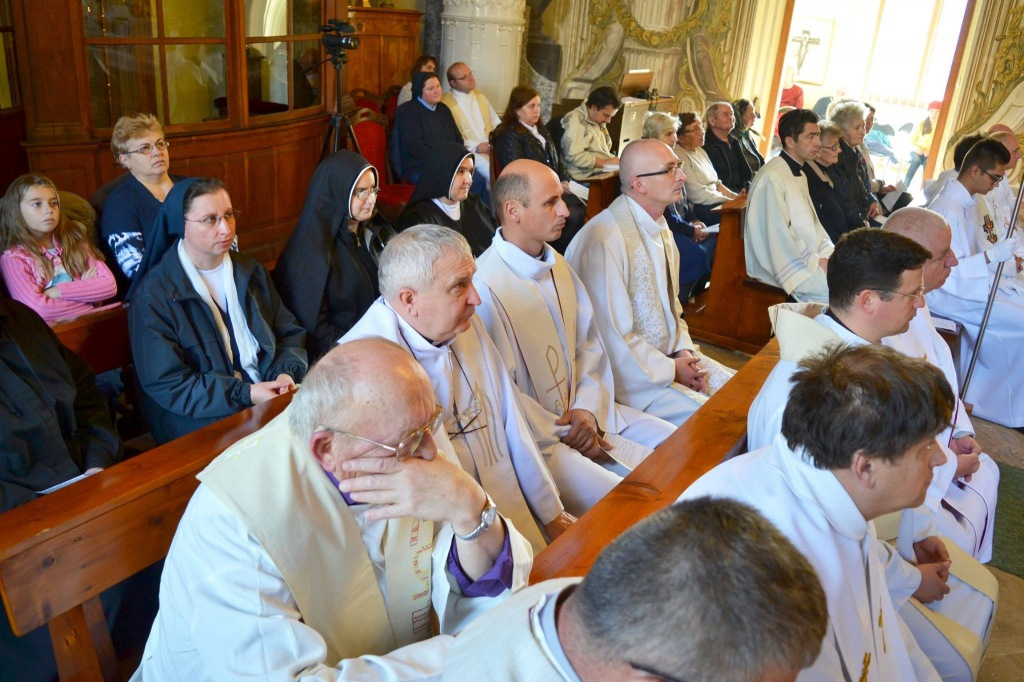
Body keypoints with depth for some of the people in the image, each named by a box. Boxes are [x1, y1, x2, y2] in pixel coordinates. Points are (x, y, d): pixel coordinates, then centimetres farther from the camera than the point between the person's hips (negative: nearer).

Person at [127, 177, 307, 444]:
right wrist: (244, 394, -19)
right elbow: (165, 384, -11)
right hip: (201, 423, -6)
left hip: (271, 399, 7)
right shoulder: (154, 294, -6)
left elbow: (289, 333, 13)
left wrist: (287, 373, -9)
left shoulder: (250, 272, 12)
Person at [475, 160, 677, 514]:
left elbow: (590, 341, 10)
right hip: (534, 437, -8)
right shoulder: (486, 286, -21)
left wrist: (587, 408, -6)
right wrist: (565, 433, -12)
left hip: (580, 410, 9)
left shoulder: (556, 264, 8)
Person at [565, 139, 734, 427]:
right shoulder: (605, 241, -24)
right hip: (630, 373, -9)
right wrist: (671, 370, -14)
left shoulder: (659, 227, 8)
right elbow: (613, 340, -25)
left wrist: (684, 350, 1)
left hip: (671, 355, 9)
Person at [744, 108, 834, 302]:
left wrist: (828, 254, 3)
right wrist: (816, 262, -15)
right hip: (782, 269, -10)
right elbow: (777, 237, -21)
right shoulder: (772, 178, -15)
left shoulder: (799, 175, 18)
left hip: (810, 259, 10)